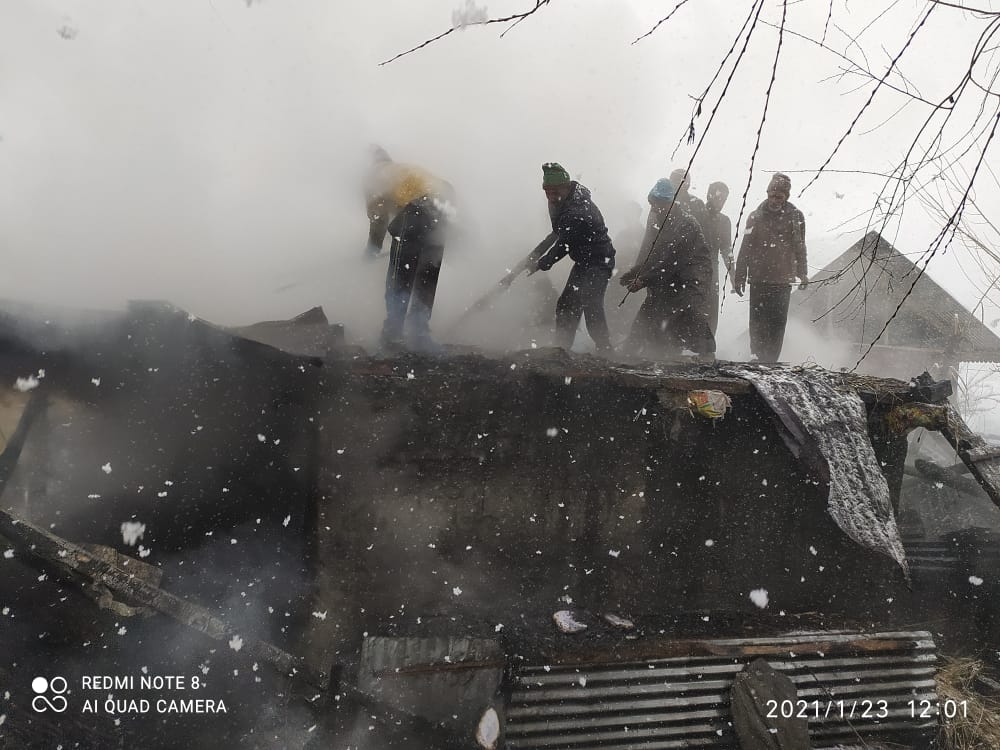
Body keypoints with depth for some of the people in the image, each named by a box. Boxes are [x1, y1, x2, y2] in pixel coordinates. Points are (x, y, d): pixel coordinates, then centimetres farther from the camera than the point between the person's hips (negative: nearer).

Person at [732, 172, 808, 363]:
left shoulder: (795, 217, 4)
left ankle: (770, 361, 5)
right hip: (758, 279, 0)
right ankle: (758, 359, 8)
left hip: (783, 280, 0)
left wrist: (803, 274, 5)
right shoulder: (756, 216, 4)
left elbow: (800, 248, 10)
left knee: (777, 323, -1)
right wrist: (739, 277, 4)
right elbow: (745, 248, 6)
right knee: (758, 322, 0)